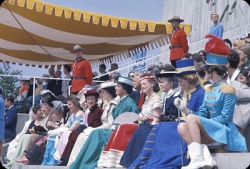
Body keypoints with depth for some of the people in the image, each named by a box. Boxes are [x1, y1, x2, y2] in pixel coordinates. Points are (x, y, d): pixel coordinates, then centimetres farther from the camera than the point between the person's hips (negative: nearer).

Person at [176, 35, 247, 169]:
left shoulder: (228, 90, -10)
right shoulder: (209, 90, 15)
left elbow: (225, 117, -15)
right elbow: (202, 114, 11)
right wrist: (185, 109, -7)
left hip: (223, 130, -8)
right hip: (210, 129, 8)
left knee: (191, 118, -27)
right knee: (181, 127, -15)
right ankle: (206, 158, -27)